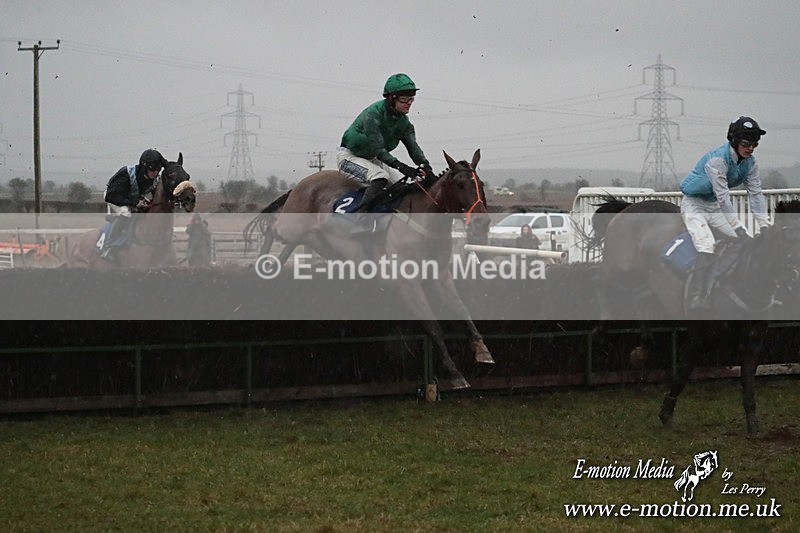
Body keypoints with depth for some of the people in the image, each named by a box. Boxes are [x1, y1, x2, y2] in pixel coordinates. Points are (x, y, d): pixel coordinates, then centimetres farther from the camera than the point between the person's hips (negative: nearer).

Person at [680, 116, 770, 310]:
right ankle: (696, 302, -29)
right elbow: (723, 197, -29)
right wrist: (738, 228, -30)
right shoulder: (717, 159, -28)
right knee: (707, 251, -26)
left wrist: (765, 227, -13)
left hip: (715, 207, 8)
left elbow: (755, 194, -4)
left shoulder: (750, 162, -5)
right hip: (694, 206, -8)